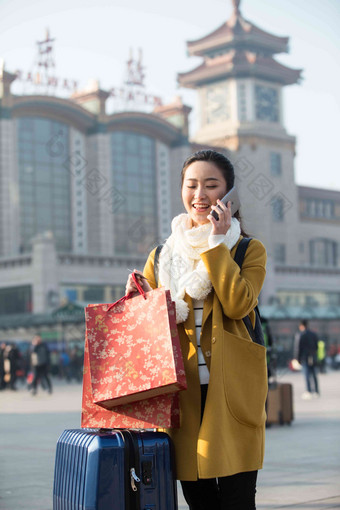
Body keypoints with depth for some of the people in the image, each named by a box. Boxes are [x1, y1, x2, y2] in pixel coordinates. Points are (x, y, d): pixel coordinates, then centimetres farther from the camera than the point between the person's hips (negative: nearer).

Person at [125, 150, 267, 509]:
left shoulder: (249, 250, 7)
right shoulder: (162, 256, 15)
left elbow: (238, 304, -12)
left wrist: (215, 242, -8)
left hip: (231, 388, -3)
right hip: (182, 390, 3)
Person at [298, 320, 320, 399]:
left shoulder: (303, 334, -9)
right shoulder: (314, 334, 12)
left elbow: (300, 348, -10)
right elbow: (316, 346, 16)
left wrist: (299, 358, -4)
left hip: (305, 357, -6)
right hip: (313, 358, 6)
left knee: (307, 375, -6)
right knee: (314, 375, 12)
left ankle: (309, 392, -12)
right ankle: (316, 392, 14)